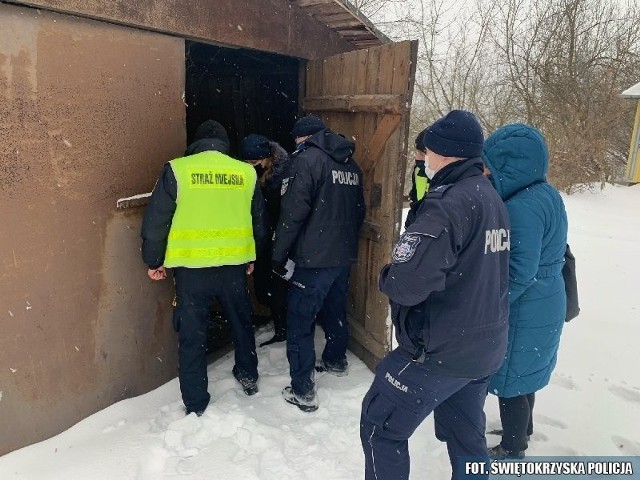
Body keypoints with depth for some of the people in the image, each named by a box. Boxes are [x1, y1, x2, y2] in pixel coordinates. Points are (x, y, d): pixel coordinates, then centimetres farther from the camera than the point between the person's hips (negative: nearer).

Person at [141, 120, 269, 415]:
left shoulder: (177, 170, -5)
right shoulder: (245, 172, 4)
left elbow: (156, 220, -4)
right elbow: (259, 222, 12)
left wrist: (153, 261, 8)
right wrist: (252, 257, 25)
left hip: (191, 267, -2)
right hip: (234, 264, 3)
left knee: (192, 335, 10)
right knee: (241, 321, 24)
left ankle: (195, 404, 20)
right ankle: (249, 376, 42)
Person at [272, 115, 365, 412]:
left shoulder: (308, 159, -11)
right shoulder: (352, 164, 12)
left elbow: (293, 213, -17)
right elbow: (359, 210, 18)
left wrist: (279, 254, -10)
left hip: (315, 257, -8)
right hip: (345, 255, 8)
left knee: (300, 322, 0)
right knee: (336, 310, 24)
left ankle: (302, 391, 4)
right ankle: (336, 361, 44)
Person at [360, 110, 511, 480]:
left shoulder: (448, 203, -23)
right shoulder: (494, 199, 6)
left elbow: (406, 284, -30)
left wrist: (387, 278, -10)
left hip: (440, 350, -8)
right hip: (486, 346, 9)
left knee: (381, 426, 11)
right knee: (467, 436, 23)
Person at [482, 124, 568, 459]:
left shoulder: (523, 208, -26)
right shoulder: (546, 194, 4)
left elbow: (518, 273, -26)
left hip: (523, 313, -10)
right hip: (543, 307, 10)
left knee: (509, 380, 8)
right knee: (523, 375, 26)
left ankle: (512, 452, 27)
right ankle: (522, 431, 46)